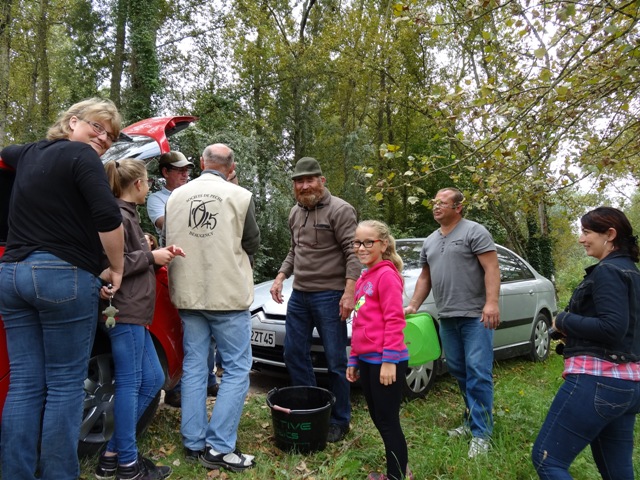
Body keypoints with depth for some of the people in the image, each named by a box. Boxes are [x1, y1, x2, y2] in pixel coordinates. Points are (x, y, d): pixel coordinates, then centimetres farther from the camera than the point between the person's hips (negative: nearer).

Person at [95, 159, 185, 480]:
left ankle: (112, 454, 21)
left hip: (135, 312, 11)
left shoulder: (128, 215, 20)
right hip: (124, 313, -11)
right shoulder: (117, 216, -12)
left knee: (153, 379, 13)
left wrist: (160, 255, 9)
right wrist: (151, 256, -12)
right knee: (129, 383, -3)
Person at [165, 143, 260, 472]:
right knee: (237, 370, 5)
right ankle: (219, 448, 4)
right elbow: (251, 245, 2)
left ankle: (194, 444, 20)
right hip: (228, 295, -5)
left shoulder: (176, 196, 5)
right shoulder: (239, 196, -8)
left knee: (193, 368, 12)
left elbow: (169, 243, 15)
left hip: (187, 295, 5)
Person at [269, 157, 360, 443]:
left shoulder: (340, 210, -9)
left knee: (336, 360, 1)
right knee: (294, 354, 12)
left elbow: (353, 253, -14)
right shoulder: (295, 213, 14)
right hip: (299, 295, 8)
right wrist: (281, 277, 11)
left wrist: (349, 292, -22)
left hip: (329, 296, -7)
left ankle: (340, 421, 17)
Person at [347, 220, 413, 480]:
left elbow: (394, 320, -18)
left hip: (385, 361, -9)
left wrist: (389, 360, -21)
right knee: (378, 419, 17)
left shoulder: (387, 274, -12)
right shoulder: (362, 279, 15)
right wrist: (353, 360, 19)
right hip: (367, 360, 9)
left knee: (388, 421, 2)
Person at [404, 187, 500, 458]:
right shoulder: (430, 242, 17)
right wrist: (413, 305, 12)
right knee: (459, 372, 12)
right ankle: (472, 420, 26)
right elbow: (425, 278, 21)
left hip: (476, 316, -7)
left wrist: (492, 302, -23)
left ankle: (481, 433, 3)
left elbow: (491, 269, -12)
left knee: (478, 373, -6)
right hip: (447, 318, 7)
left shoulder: (474, 232, -5)